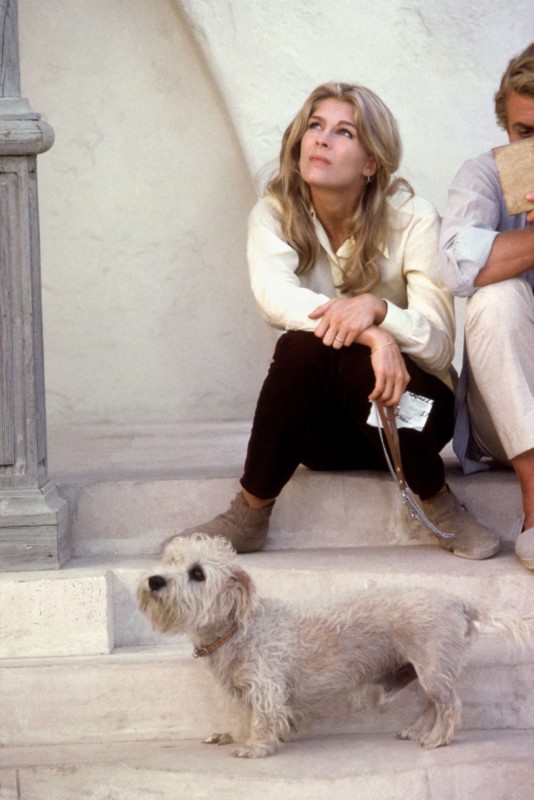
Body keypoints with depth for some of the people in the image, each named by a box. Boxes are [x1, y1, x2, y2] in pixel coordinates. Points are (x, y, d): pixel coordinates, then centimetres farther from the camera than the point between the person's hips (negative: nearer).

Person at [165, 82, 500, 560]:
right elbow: (274, 293, -30)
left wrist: (376, 309, -41)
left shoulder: (412, 220, -13)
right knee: (303, 341, -30)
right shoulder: (275, 215, -8)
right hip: (323, 427, 2)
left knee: (356, 358, -33)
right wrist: (371, 335, -44)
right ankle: (250, 517, -19)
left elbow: (440, 347, -20)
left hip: (408, 407, -1)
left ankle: (439, 504, -14)